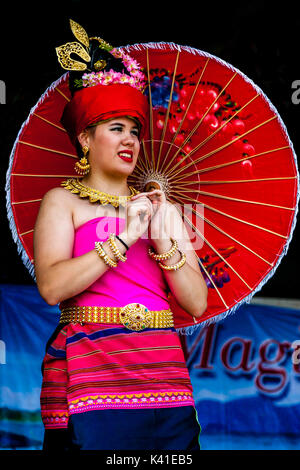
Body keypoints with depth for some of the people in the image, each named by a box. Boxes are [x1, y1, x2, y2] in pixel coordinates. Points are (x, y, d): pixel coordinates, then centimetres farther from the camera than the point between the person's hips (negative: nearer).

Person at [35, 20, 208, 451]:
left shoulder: (160, 207, 19)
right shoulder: (62, 201, 9)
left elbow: (197, 302, 11)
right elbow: (51, 286, -10)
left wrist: (162, 241, -2)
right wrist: (124, 237, -8)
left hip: (163, 369, 4)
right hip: (91, 372, -3)